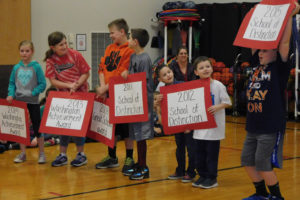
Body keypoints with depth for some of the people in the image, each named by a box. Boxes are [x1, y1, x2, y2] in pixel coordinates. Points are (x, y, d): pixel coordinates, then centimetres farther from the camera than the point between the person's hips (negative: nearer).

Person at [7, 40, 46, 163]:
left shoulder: (36, 67, -7)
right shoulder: (16, 68, 4)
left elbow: (42, 84, -8)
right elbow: (11, 83, 9)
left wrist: (32, 93, -17)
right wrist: (11, 94, -7)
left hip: (33, 102, -4)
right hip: (19, 101, 4)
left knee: (37, 128, 2)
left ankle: (41, 153, 12)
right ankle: (22, 153, 19)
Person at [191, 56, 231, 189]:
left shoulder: (218, 85, -8)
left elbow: (227, 102, -7)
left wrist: (217, 107, -23)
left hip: (214, 126, -5)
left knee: (212, 153, 1)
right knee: (199, 152, 10)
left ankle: (212, 178, 12)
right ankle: (203, 176, 22)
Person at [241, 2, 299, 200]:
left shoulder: (279, 68, -6)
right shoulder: (257, 65, 10)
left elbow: (284, 42, -13)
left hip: (271, 127, -7)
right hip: (253, 126, 7)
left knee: (263, 164, -6)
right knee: (248, 161, 10)